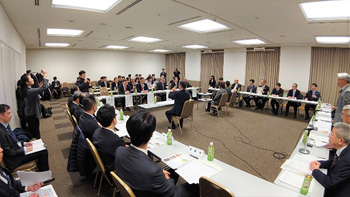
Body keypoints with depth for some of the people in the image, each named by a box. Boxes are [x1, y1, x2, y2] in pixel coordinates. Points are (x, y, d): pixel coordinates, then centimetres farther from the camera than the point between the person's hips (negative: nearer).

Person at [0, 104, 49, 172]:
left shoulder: (6, 125, 2)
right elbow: (8, 152, -23)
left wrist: (24, 144, 4)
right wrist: (25, 150, -17)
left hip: (17, 149, 9)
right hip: (13, 159, -9)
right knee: (43, 152, -15)